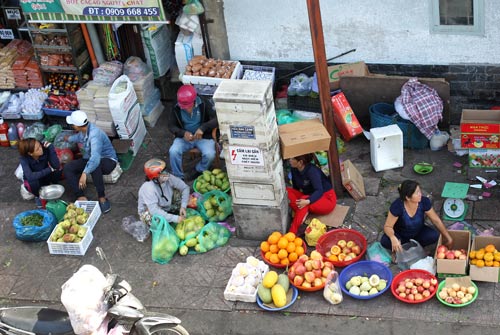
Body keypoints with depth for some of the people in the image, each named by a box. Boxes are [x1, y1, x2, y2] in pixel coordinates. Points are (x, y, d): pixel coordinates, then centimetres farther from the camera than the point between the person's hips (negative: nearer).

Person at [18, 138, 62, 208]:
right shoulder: (24, 159, -31)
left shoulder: (45, 150, -26)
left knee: (58, 171, -29)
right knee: (32, 184, -37)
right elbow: (30, 177, -45)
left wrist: (50, 147, -39)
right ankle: (38, 196, -1)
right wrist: (49, 170, -41)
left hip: (45, 177, 2)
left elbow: (57, 166, -35)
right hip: (34, 179, -2)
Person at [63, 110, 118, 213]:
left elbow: (95, 157, -45)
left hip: (108, 161, -8)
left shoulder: (94, 134, -32)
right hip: (89, 159, 8)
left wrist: (85, 173, -53)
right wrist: (69, 138, 44)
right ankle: (81, 197, -24)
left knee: (94, 165, -44)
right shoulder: (83, 130, -5)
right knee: (67, 168, -14)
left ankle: (102, 198, -34)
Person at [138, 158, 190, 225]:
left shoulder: (168, 178, -20)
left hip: (167, 209, 6)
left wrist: (183, 206, -25)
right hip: (149, 213, -6)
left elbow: (185, 187, -11)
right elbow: (154, 211, -40)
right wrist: (175, 218, -42)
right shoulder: (148, 188, -34)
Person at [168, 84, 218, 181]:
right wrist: (183, 133, -22)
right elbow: (171, 125, -1)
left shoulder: (204, 104, -15)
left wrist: (203, 128, -34)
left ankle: (199, 171, 5)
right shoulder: (176, 108, -8)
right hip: (184, 137, 2)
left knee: (209, 154, -28)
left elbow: (217, 119, -19)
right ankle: (178, 177, -5)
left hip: (203, 137, -1)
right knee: (173, 151, -26)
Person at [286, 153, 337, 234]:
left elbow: (319, 191, -34)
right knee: (286, 191, -15)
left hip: (327, 199, -7)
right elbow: (296, 188, 9)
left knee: (304, 202, -38)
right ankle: (303, 214, -29)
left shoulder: (312, 171, -25)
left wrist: (307, 201, -50)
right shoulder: (294, 170, -6)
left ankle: (292, 232, -44)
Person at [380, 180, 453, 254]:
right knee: (385, 242, -32)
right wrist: (393, 238, -46)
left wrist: (448, 238, -10)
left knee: (435, 236, -26)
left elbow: (436, 220, -10)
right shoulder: (397, 206, -32)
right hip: (401, 235, -3)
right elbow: (387, 226, -24)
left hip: (418, 233, 3)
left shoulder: (424, 202, -23)